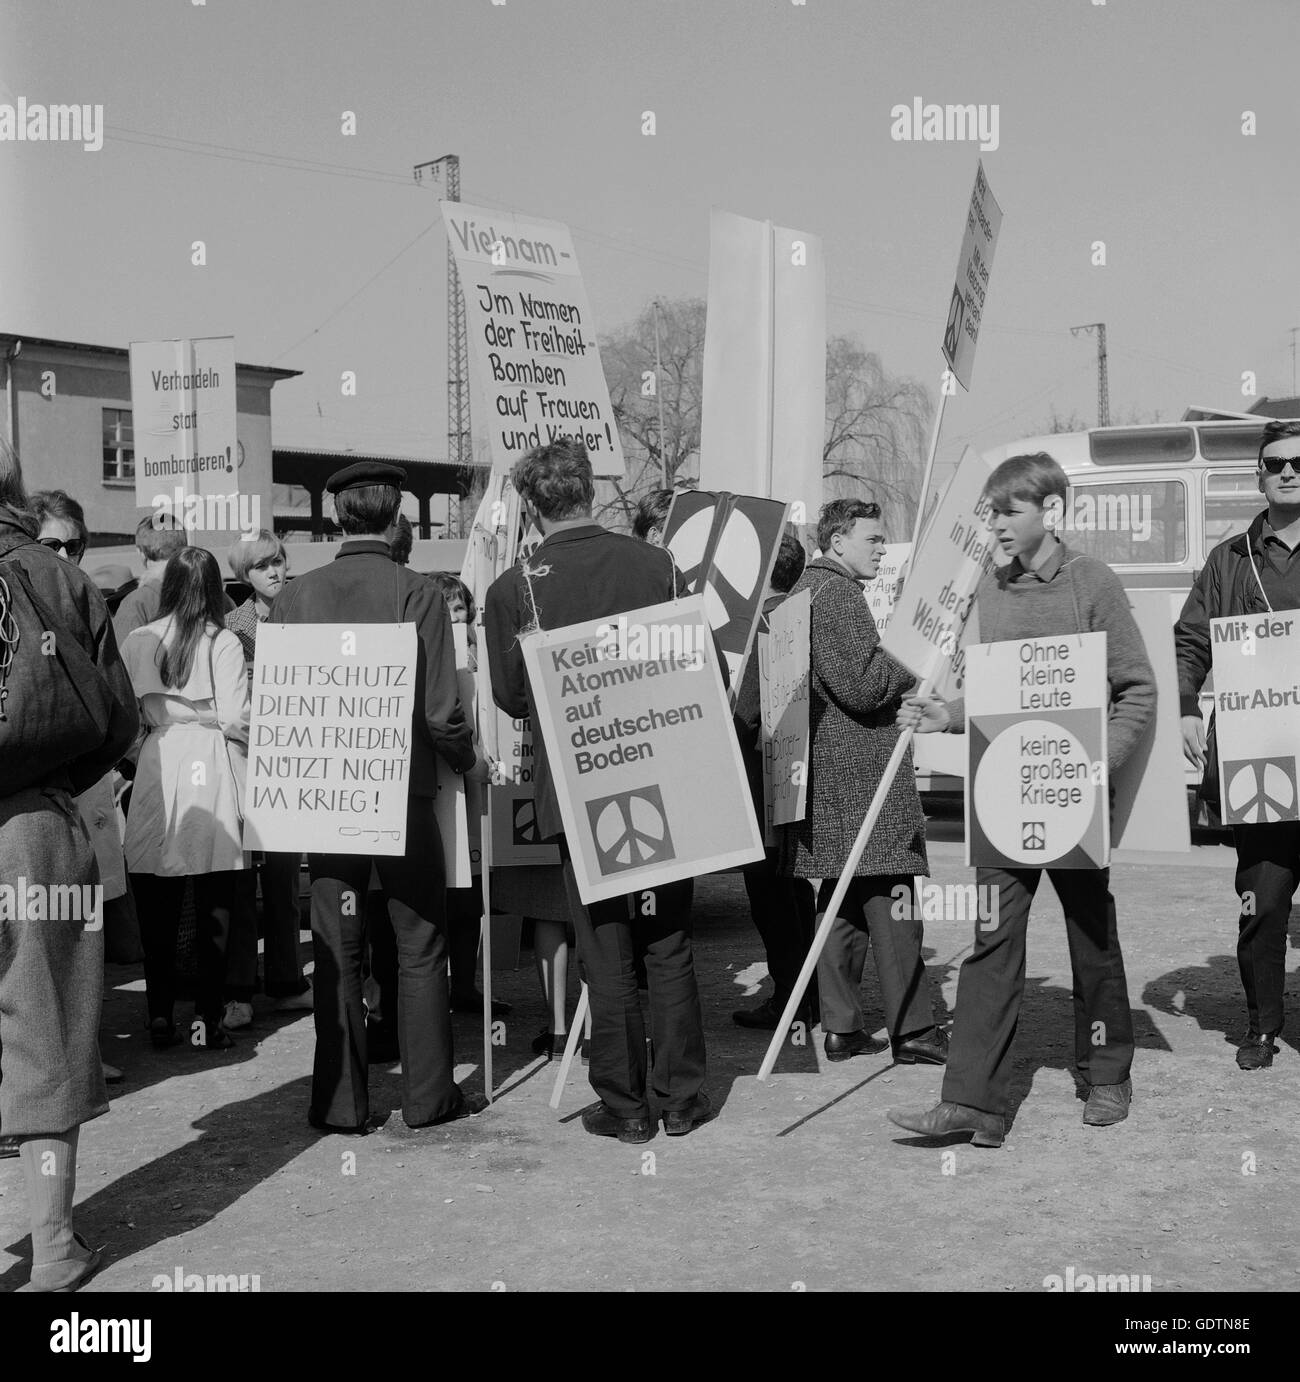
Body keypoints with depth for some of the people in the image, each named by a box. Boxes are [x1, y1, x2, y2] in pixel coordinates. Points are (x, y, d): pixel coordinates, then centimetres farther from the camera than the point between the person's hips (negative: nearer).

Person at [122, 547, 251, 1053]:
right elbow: (234, 717, -8)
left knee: (157, 908, 8)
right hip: (211, 772, -2)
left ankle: (160, 1016, 12)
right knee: (214, 906, 5)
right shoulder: (222, 643, -4)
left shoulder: (136, 641, 2)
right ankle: (207, 1018, 7)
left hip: (156, 771, 2)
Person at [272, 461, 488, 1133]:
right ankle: (429, 1095, 16)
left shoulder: (297, 595, -2)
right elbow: (440, 710, -13)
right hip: (402, 794, -2)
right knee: (420, 947, 9)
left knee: (336, 951, 9)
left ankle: (341, 1102, 13)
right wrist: (470, 760, 5)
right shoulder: (417, 595, -10)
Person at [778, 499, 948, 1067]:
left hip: (827, 765, 10)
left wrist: (902, 651, 18)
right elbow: (862, 687, -18)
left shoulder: (804, 589, 20)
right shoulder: (837, 594, -13)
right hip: (862, 769, -10)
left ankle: (841, 1026, 15)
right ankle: (912, 1030, -3)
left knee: (842, 895, 12)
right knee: (891, 895, -7)